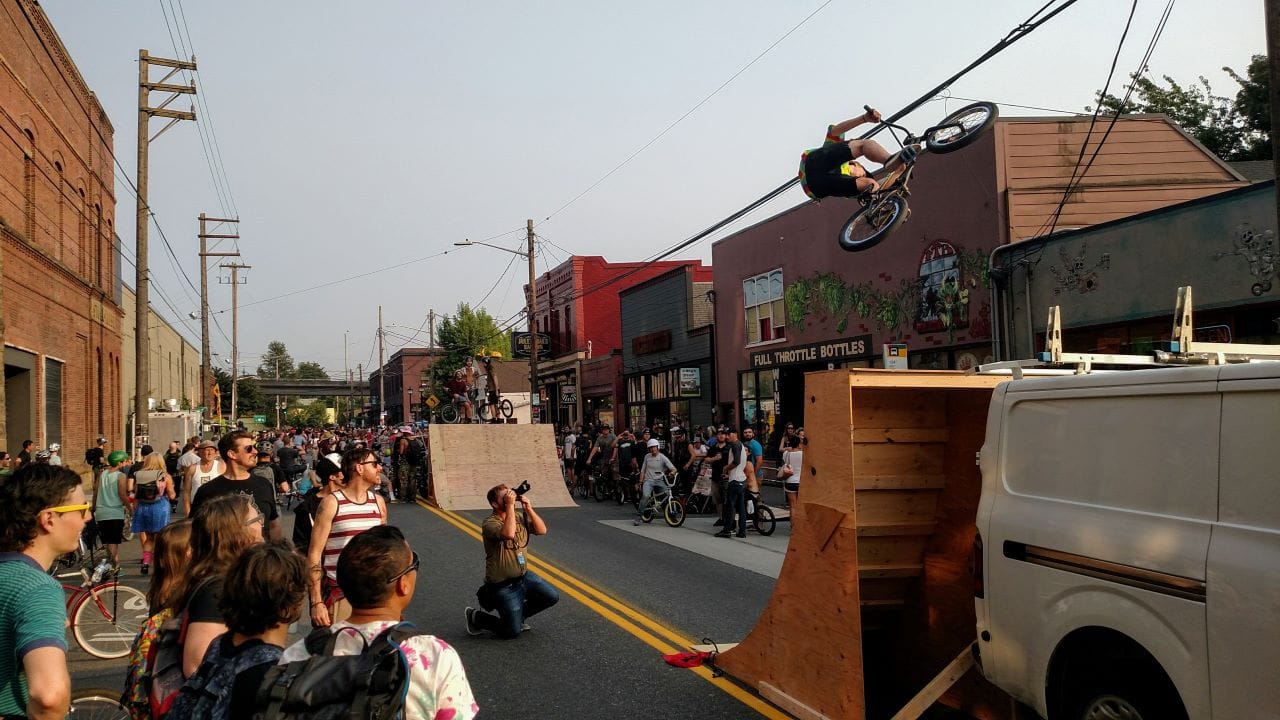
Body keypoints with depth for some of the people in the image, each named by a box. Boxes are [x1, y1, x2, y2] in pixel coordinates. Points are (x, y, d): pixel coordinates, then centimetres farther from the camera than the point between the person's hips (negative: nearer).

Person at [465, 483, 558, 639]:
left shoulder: (519, 516, 2)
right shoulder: (490, 523, -20)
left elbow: (542, 530, -4)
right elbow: (508, 534, -40)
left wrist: (529, 508, -14)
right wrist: (510, 505, -34)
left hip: (523, 576, 7)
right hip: (503, 585, -7)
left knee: (552, 597, -1)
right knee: (512, 631, -4)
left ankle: (517, 615, 20)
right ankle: (474, 617, 18)